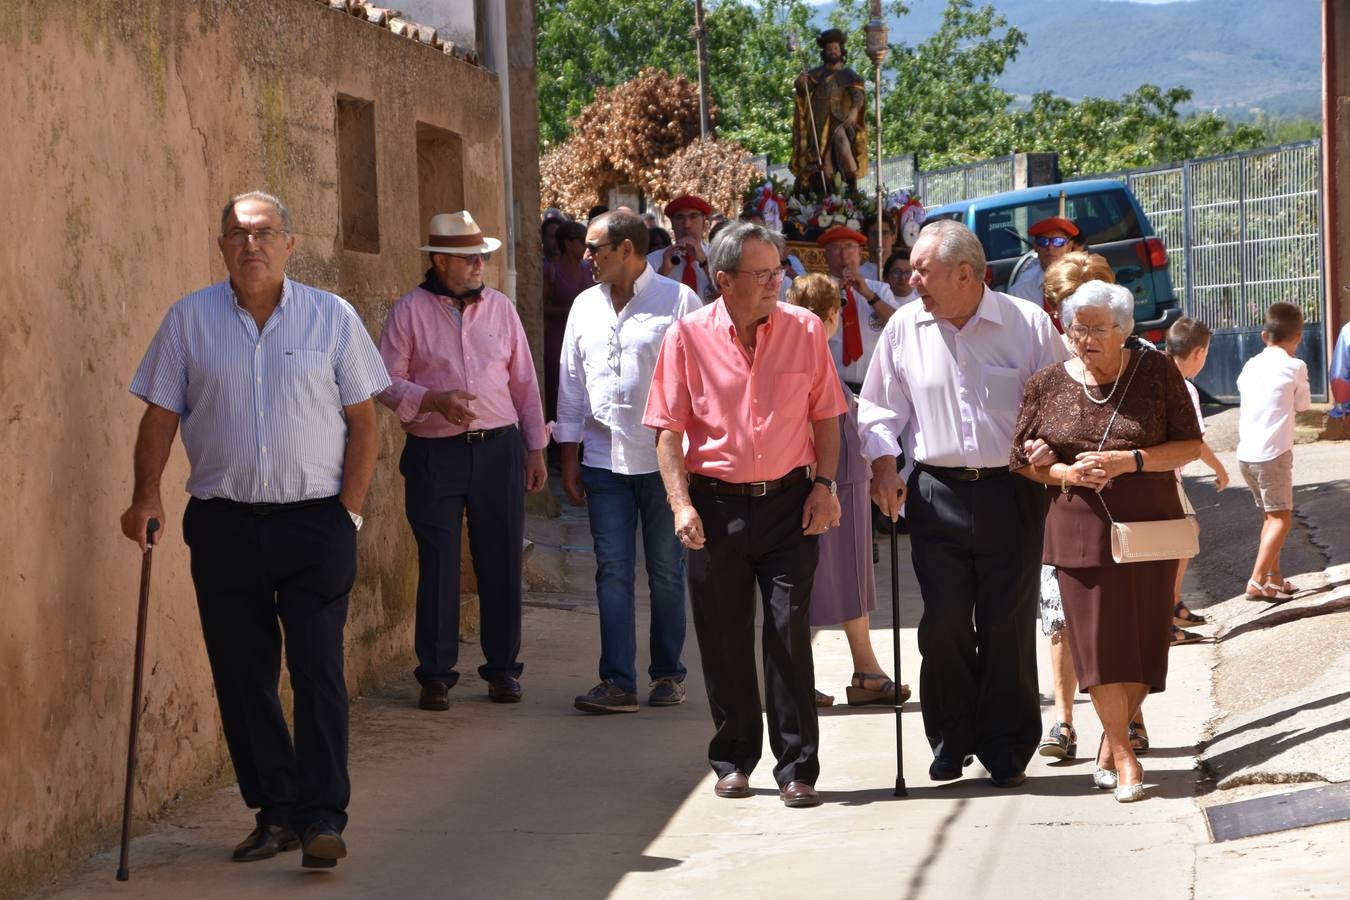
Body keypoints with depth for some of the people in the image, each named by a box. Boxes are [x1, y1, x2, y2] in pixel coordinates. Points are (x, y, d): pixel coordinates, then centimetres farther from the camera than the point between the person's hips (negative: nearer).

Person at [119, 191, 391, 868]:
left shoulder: (333, 318, 3)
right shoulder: (189, 320, 5)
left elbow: (363, 422, 5)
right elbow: (160, 416, 6)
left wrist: (349, 510, -2)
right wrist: (147, 494, -7)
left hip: (315, 522, -2)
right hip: (224, 525, 2)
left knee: (318, 670, -7)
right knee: (242, 676, 5)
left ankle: (322, 816, -3)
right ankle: (274, 812, 15)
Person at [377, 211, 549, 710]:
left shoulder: (501, 307, 10)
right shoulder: (410, 311, 0)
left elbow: (524, 382, 15)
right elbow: (387, 383, -2)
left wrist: (535, 449, 12)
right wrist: (434, 400, -18)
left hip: (498, 449, 3)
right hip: (434, 454, -3)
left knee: (501, 561, 5)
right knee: (438, 565, -1)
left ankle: (502, 668, 16)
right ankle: (436, 674, 8)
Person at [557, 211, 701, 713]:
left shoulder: (678, 302, -4)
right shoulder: (585, 306, 10)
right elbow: (571, 385, 15)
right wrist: (569, 457, 12)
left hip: (664, 459, -4)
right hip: (604, 460, 4)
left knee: (666, 572, 6)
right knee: (612, 572, -1)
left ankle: (668, 675, 18)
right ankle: (618, 682, 0)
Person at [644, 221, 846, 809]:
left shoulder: (804, 329, 1)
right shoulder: (688, 336, -3)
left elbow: (825, 415, 8)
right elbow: (669, 429, -2)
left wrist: (824, 483, -2)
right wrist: (681, 502, -11)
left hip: (788, 501, 0)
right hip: (716, 504, 0)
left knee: (791, 634, -2)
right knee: (723, 640, 7)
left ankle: (797, 769, 4)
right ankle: (734, 760, 22)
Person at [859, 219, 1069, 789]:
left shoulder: (1028, 325, -3)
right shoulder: (903, 329, 5)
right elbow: (879, 406, 13)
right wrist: (883, 464, -1)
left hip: (1010, 493, -2)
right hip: (936, 493, 2)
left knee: (1009, 625, 2)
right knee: (943, 622, 2)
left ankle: (1007, 750, 14)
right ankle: (952, 741, 18)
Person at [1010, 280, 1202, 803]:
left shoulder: (1157, 373, -1)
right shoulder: (1047, 385, 2)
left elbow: (1190, 445, -2)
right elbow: (1020, 461, 8)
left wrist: (1129, 461, -16)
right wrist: (1067, 474, -11)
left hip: (1151, 525, 0)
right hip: (1081, 530, 0)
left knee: (1142, 638, 2)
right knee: (1099, 640, -7)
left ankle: (1109, 746, 19)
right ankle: (1124, 757, 1)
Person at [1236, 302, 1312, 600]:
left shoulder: (1251, 366, 11)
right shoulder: (1294, 367, -4)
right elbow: (1303, 405, 7)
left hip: (1245, 453, 7)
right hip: (1272, 453, -7)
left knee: (1272, 515, 18)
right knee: (1281, 518, -4)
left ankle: (1274, 577, 22)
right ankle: (1257, 581, -14)